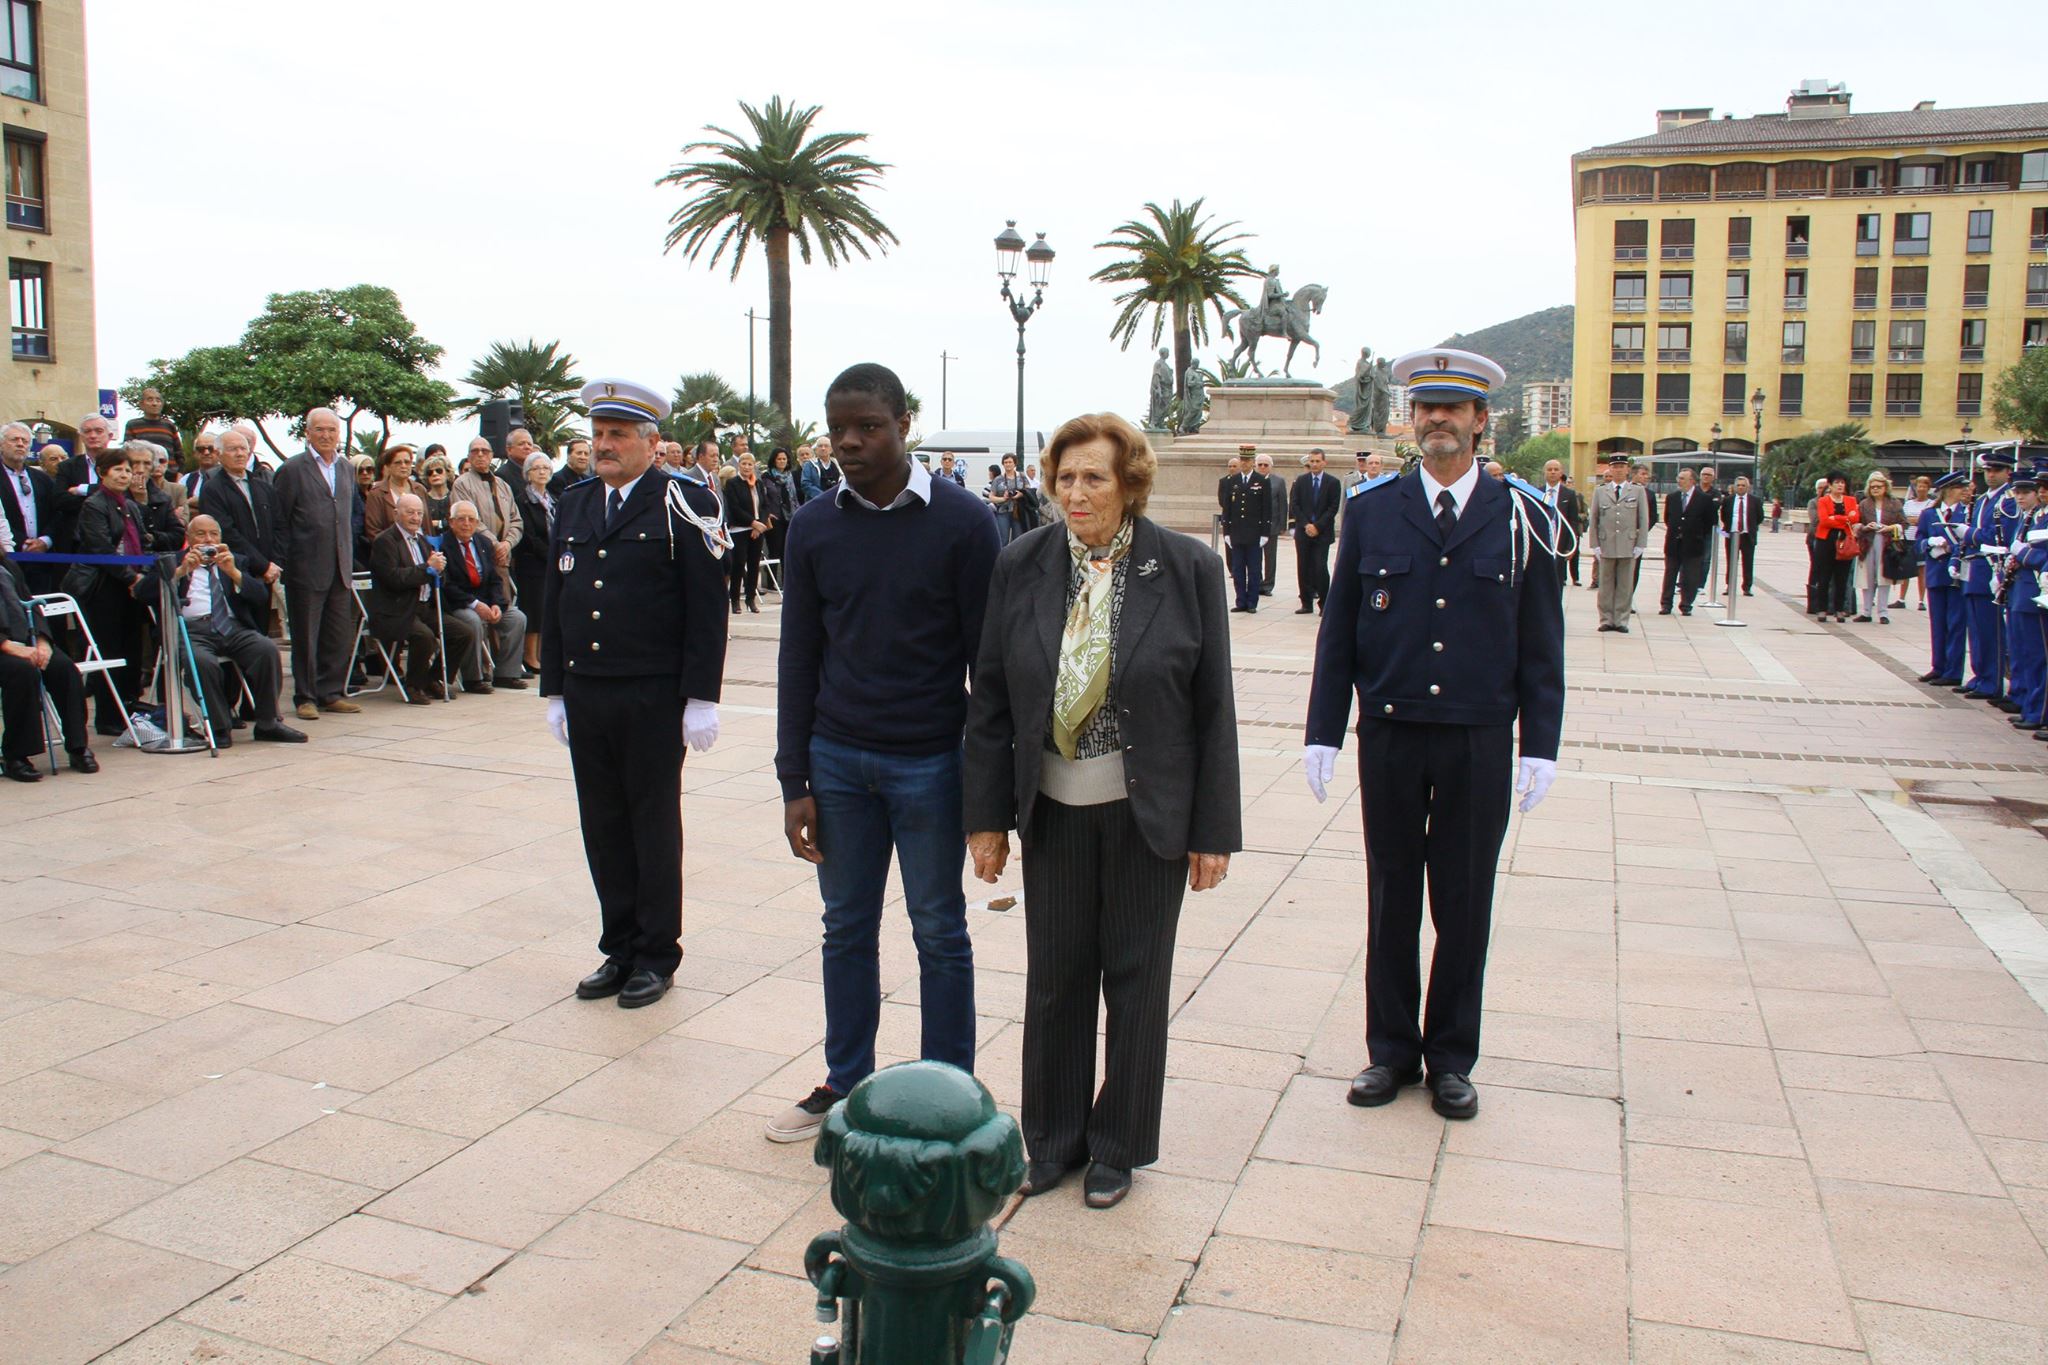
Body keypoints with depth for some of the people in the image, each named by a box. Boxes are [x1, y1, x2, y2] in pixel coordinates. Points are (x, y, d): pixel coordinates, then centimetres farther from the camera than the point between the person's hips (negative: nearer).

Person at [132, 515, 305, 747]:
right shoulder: (172, 563, 20)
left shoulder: (235, 561, 25)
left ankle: (267, 723, -16)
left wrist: (233, 572, -5)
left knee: (268, 648, -27)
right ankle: (219, 727, -17)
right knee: (202, 662, -35)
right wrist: (180, 571, -6)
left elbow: (261, 596, 10)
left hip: (234, 627, 2)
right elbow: (141, 593, 3)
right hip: (193, 630, -2)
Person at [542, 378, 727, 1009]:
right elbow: (554, 602, 15)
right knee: (603, 827, 11)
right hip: (585, 696, 5)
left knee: (655, 826, 6)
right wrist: (555, 691, 11)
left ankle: (656, 955, 18)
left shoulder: (678, 508, -6)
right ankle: (619, 949, 24)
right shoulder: (573, 506, 11)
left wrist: (700, 698, -13)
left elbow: (708, 609, -9)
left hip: (652, 698, -5)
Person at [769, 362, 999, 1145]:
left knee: (939, 933, 8)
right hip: (838, 758, 3)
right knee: (847, 927, 13)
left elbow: (986, 656, -5)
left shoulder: (961, 521, -7)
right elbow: (798, 659, 5)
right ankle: (845, 1086, 28)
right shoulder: (814, 527, 2)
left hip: (931, 763, -3)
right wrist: (795, 781, 2)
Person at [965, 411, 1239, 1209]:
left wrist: (1214, 830, -6)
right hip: (1054, 808, 2)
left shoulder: (1188, 569, -7)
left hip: (1148, 812, -2)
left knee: (1135, 979, 10)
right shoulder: (1022, 566, -1)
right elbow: (989, 701, 3)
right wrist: (986, 815, 0)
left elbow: (1213, 708, -5)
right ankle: (1054, 1140, 30)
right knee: (1054, 978, 10)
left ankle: (1118, 1147, 28)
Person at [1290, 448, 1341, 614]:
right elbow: (1294, 505, 2)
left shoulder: (1332, 483, 2)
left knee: (1321, 568, -10)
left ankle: (1324, 604, -1)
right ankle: (1307, 603, 11)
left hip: (1322, 532, -3)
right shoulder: (1300, 480, 7)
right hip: (1303, 531, 3)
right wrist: (1306, 525, -9)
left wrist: (1317, 526, -12)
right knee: (1303, 568, 3)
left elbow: (1333, 508, -4)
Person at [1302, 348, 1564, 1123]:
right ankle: (1391, 1051, 25)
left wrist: (1540, 746, -4)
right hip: (1389, 740, 1)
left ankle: (1451, 1059, 24)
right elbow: (1338, 631, 3)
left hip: (1478, 745, 0)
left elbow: (1541, 645, 2)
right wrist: (1323, 733, -3)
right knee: (1391, 902, 10)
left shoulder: (1519, 519, 1)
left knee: (1464, 908, 9)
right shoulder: (1370, 512, 2)